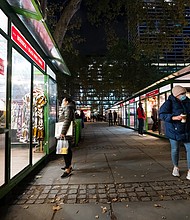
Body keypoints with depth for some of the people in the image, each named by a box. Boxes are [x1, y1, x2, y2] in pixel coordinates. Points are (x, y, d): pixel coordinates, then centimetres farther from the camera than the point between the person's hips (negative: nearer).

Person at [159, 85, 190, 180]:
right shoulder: (169, 103, -14)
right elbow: (161, 114, -21)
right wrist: (174, 117, -31)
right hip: (174, 131, -4)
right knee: (175, 150, 11)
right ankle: (176, 167, 35)